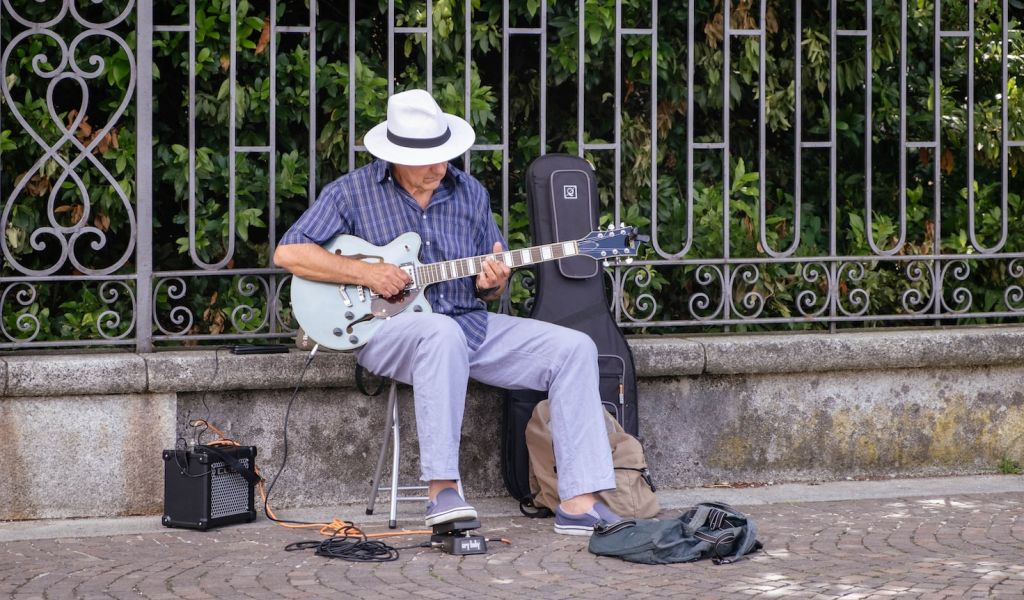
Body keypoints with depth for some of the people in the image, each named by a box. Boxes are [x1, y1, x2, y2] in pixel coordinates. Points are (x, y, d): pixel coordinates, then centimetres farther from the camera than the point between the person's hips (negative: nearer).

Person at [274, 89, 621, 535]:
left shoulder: (469, 194, 11)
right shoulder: (352, 193, -1)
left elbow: (493, 288, 18)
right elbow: (288, 253, -7)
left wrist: (491, 284, -8)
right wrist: (366, 272, -16)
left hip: (470, 323, 5)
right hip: (389, 327, -5)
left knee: (574, 348, -13)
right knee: (444, 335, -42)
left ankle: (579, 503, -17)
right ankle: (441, 491, -39)